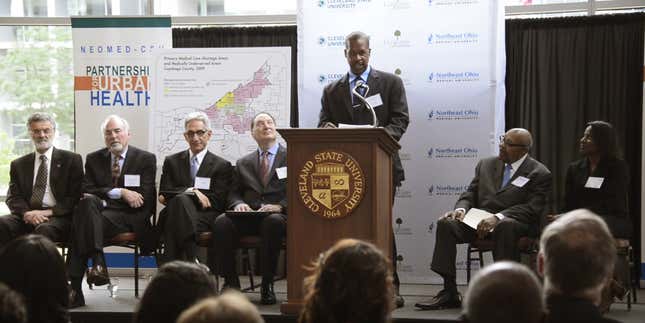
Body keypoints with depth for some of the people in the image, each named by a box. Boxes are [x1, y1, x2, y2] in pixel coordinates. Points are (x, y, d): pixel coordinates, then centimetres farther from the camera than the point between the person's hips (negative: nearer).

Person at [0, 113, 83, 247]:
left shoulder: (71, 160, 10)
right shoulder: (19, 164, 20)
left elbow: (76, 196, 2)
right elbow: (13, 197, 11)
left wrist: (49, 212, -12)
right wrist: (27, 213, -12)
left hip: (58, 217, -3)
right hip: (27, 217, 3)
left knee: (44, 229, -37)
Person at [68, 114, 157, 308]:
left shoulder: (146, 159, 8)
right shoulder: (93, 159, 17)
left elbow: (144, 198, -2)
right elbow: (87, 191, 3)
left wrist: (105, 199, -7)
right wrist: (120, 193, -10)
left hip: (131, 218, -3)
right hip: (102, 212, 3)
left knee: (83, 223, -29)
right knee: (88, 202, -32)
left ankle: (75, 287, -31)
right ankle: (97, 262, -36)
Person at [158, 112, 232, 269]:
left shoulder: (222, 166, 12)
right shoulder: (172, 162, 20)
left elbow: (217, 202, 1)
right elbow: (164, 194, 8)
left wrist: (174, 196, -4)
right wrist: (191, 191, -11)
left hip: (206, 219, -1)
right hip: (175, 215, 2)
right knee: (181, 199, -34)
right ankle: (189, 261, -40)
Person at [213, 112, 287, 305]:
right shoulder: (243, 163, 23)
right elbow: (233, 193, 19)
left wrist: (280, 206, -14)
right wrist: (238, 203, -5)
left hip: (277, 215, -3)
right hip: (248, 216, 3)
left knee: (273, 221, -40)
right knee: (222, 222, -28)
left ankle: (267, 285, -30)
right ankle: (230, 282, -20)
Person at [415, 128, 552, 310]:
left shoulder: (539, 174, 1)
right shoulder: (486, 165, 20)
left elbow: (531, 208, -10)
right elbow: (471, 193, 19)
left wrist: (498, 217, -24)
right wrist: (461, 209, -6)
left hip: (515, 222, -5)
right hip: (479, 220, 5)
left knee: (505, 226, -40)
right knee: (445, 223, -21)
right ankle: (449, 293, -21)